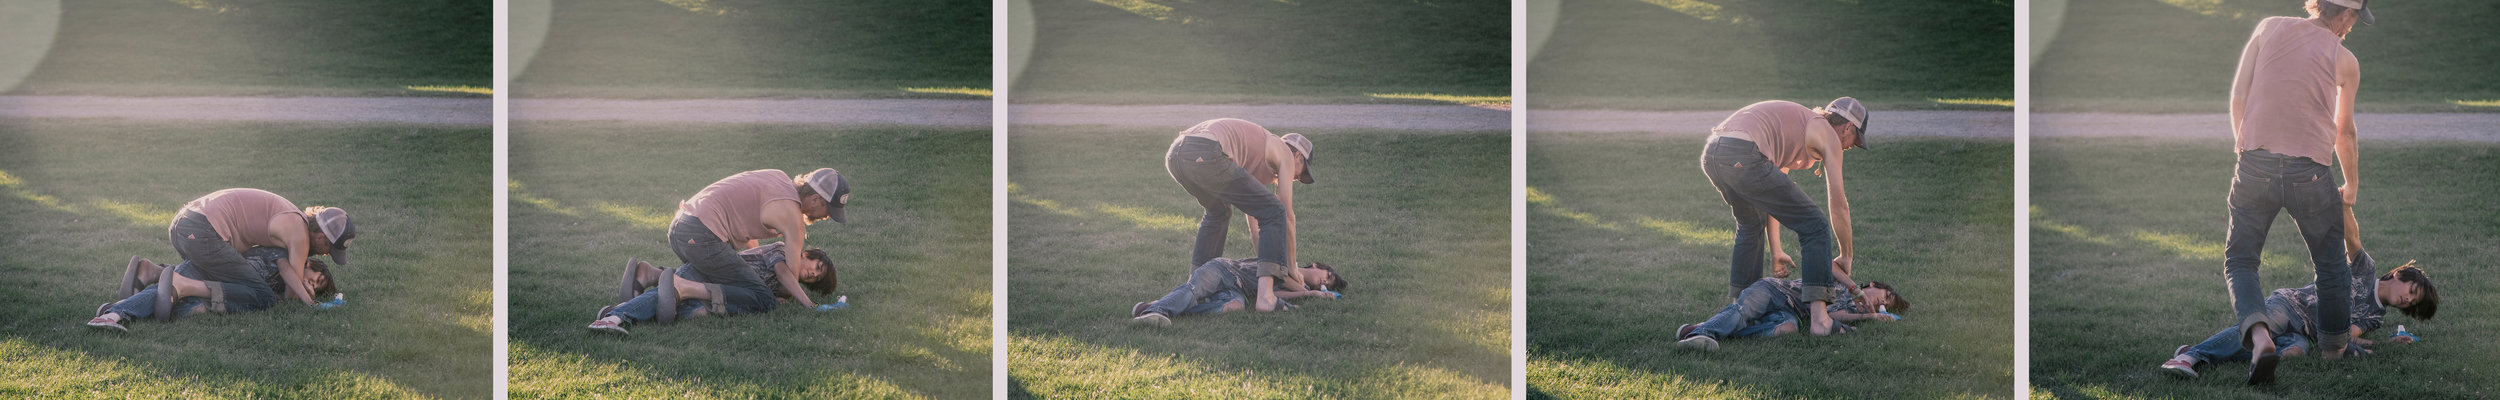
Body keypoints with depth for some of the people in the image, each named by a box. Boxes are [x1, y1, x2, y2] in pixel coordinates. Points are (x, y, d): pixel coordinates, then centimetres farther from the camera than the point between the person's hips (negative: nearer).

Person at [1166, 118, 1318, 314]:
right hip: (1205, 157, -9)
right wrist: (1292, 267, 24)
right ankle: (1266, 292, -12)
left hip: (1174, 157, 9)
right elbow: (1288, 216, 17)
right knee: (1274, 213, 1)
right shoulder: (1286, 154, 20)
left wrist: (1262, 261, 49)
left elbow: (1253, 219, 46)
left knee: (1218, 212, 37)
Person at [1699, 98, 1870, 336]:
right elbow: (1838, 204, 9)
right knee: (1814, 226, 1)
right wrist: (1847, 256, 21)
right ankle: (1818, 315, -8)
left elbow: (1772, 193, 39)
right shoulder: (1828, 135, 12)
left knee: (1751, 223, 36)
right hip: (1743, 158, -9)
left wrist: (1776, 250, 41)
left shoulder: (1797, 123, 36)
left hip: (1711, 155, 9)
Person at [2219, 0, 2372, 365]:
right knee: (2330, 265, 19)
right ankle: (2333, 346, 30)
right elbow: (2345, 133, 13)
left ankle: (2255, 325, -18)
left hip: (2254, 166, 1)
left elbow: (2238, 96, 4)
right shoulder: (2345, 62, 2)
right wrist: (2352, 186, 28)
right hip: (2309, 173, -1)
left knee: (2239, 261, 8)